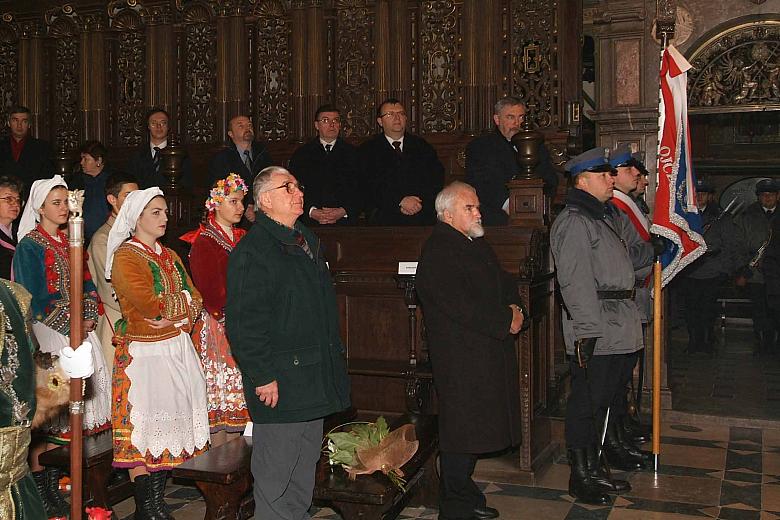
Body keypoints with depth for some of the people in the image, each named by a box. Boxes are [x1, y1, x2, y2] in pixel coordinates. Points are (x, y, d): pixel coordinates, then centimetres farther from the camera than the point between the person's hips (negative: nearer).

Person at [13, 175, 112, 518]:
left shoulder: (70, 241, 15)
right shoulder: (30, 245, -6)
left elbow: (87, 283, 15)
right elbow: (34, 296, -11)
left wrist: (89, 318, -1)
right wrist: (70, 325, -13)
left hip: (78, 329, 6)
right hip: (48, 332, -6)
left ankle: (55, 479, 17)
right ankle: (40, 483, 4)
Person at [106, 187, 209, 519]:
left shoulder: (170, 256, 16)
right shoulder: (125, 256, -7)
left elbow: (195, 301, 9)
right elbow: (150, 305, -19)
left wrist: (175, 316, -10)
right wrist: (183, 301, -4)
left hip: (178, 348, 7)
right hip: (144, 352, -7)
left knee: (169, 422, 9)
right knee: (142, 428, -2)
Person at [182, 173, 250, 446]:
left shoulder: (243, 239, 14)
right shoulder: (203, 242, -7)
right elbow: (211, 293, -13)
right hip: (216, 327, -6)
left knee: (238, 396, 7)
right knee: (218, 394, -2)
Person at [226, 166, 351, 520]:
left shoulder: (309, 242, 15)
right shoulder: (251, 251, -14)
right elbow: (243, 321, -19)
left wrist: (334, 359, 19)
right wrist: (262, 376, -20)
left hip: (315, 379, 9)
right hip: (278, 384, -9)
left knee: (305, 468, 19)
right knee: (275, 473, 2)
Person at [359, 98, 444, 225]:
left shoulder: (422, 146, 18)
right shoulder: (368, 150, 9)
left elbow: (437, 177, 8)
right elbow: (371, 185, -4)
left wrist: (421, 201, -9)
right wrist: (400, 201, -15)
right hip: (386, 218, -2)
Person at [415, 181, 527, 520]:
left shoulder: (478, 245, 18)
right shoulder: (437, 252, -13)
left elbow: (505, 283, 20)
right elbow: (460, 306, -21)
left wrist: (514, 309, -1)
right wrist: (505, 323, -15)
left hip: (489, 353, 9)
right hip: (460, 358, -9)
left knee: (476, 427, 15)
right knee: (462, 429, -3)